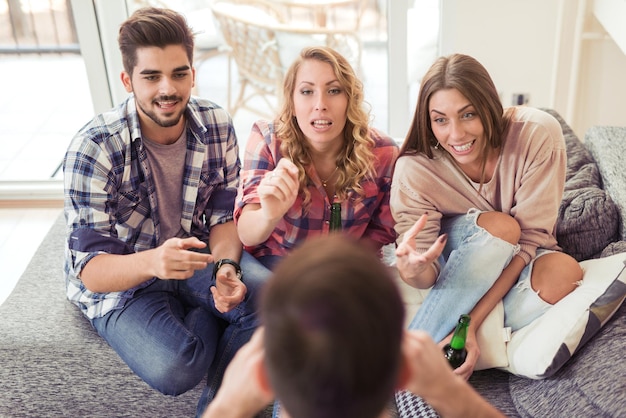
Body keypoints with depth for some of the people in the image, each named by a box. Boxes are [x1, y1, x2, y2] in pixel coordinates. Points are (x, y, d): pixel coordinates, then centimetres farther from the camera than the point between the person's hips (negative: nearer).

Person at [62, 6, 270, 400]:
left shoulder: (217, 125, -10)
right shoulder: (93, 148, -23)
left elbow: (225, 215, -3)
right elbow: (90, 269, -24)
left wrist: (225, 268, -26)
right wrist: (151, 262, -47)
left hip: (195, 251, 4)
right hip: (121, 278, -3)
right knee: (175, 367, -30)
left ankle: (222, 398, 3)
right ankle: (209, 315, 5)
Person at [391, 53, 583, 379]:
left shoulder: (538, 134, -25)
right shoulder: (414, 169, -25)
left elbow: (530, 237, -25)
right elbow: (428, 276, -25)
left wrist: (471, 323, -33)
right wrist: (411, 271, -52)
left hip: (517, 262, 1)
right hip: (460, 262, -1)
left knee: (563, 273, -32)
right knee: (500, 227, -33)